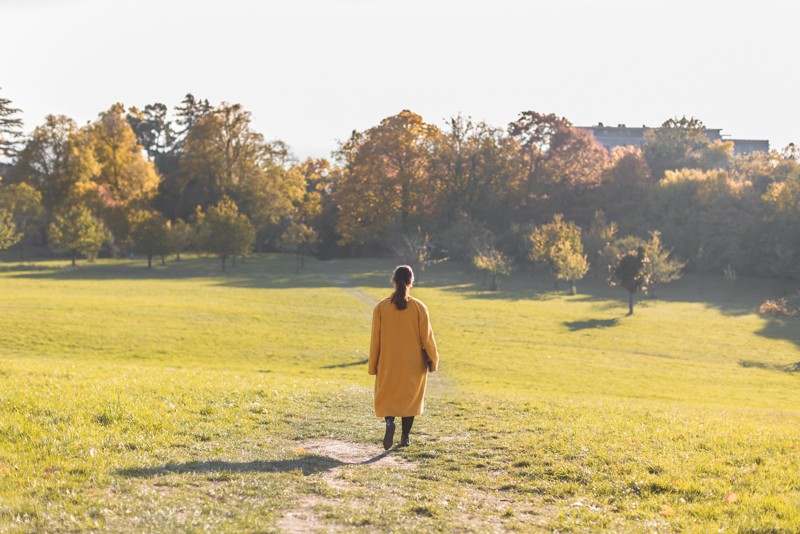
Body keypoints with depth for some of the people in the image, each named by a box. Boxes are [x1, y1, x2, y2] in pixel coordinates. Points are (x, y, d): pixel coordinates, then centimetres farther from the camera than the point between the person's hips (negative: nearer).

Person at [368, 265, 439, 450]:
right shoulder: (419, 307, -9)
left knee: (387, 396, 12)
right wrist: (433, 360, 9)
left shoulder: (381, 307, -7)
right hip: (413, 364, 0)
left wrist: (373, 366, 7)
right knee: (410, 397, 15)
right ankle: (405, 437, 15)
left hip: (388, 363, 0)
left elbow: (375, 339, -2)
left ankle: (389, 422, -17)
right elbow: (427, 337, -5)